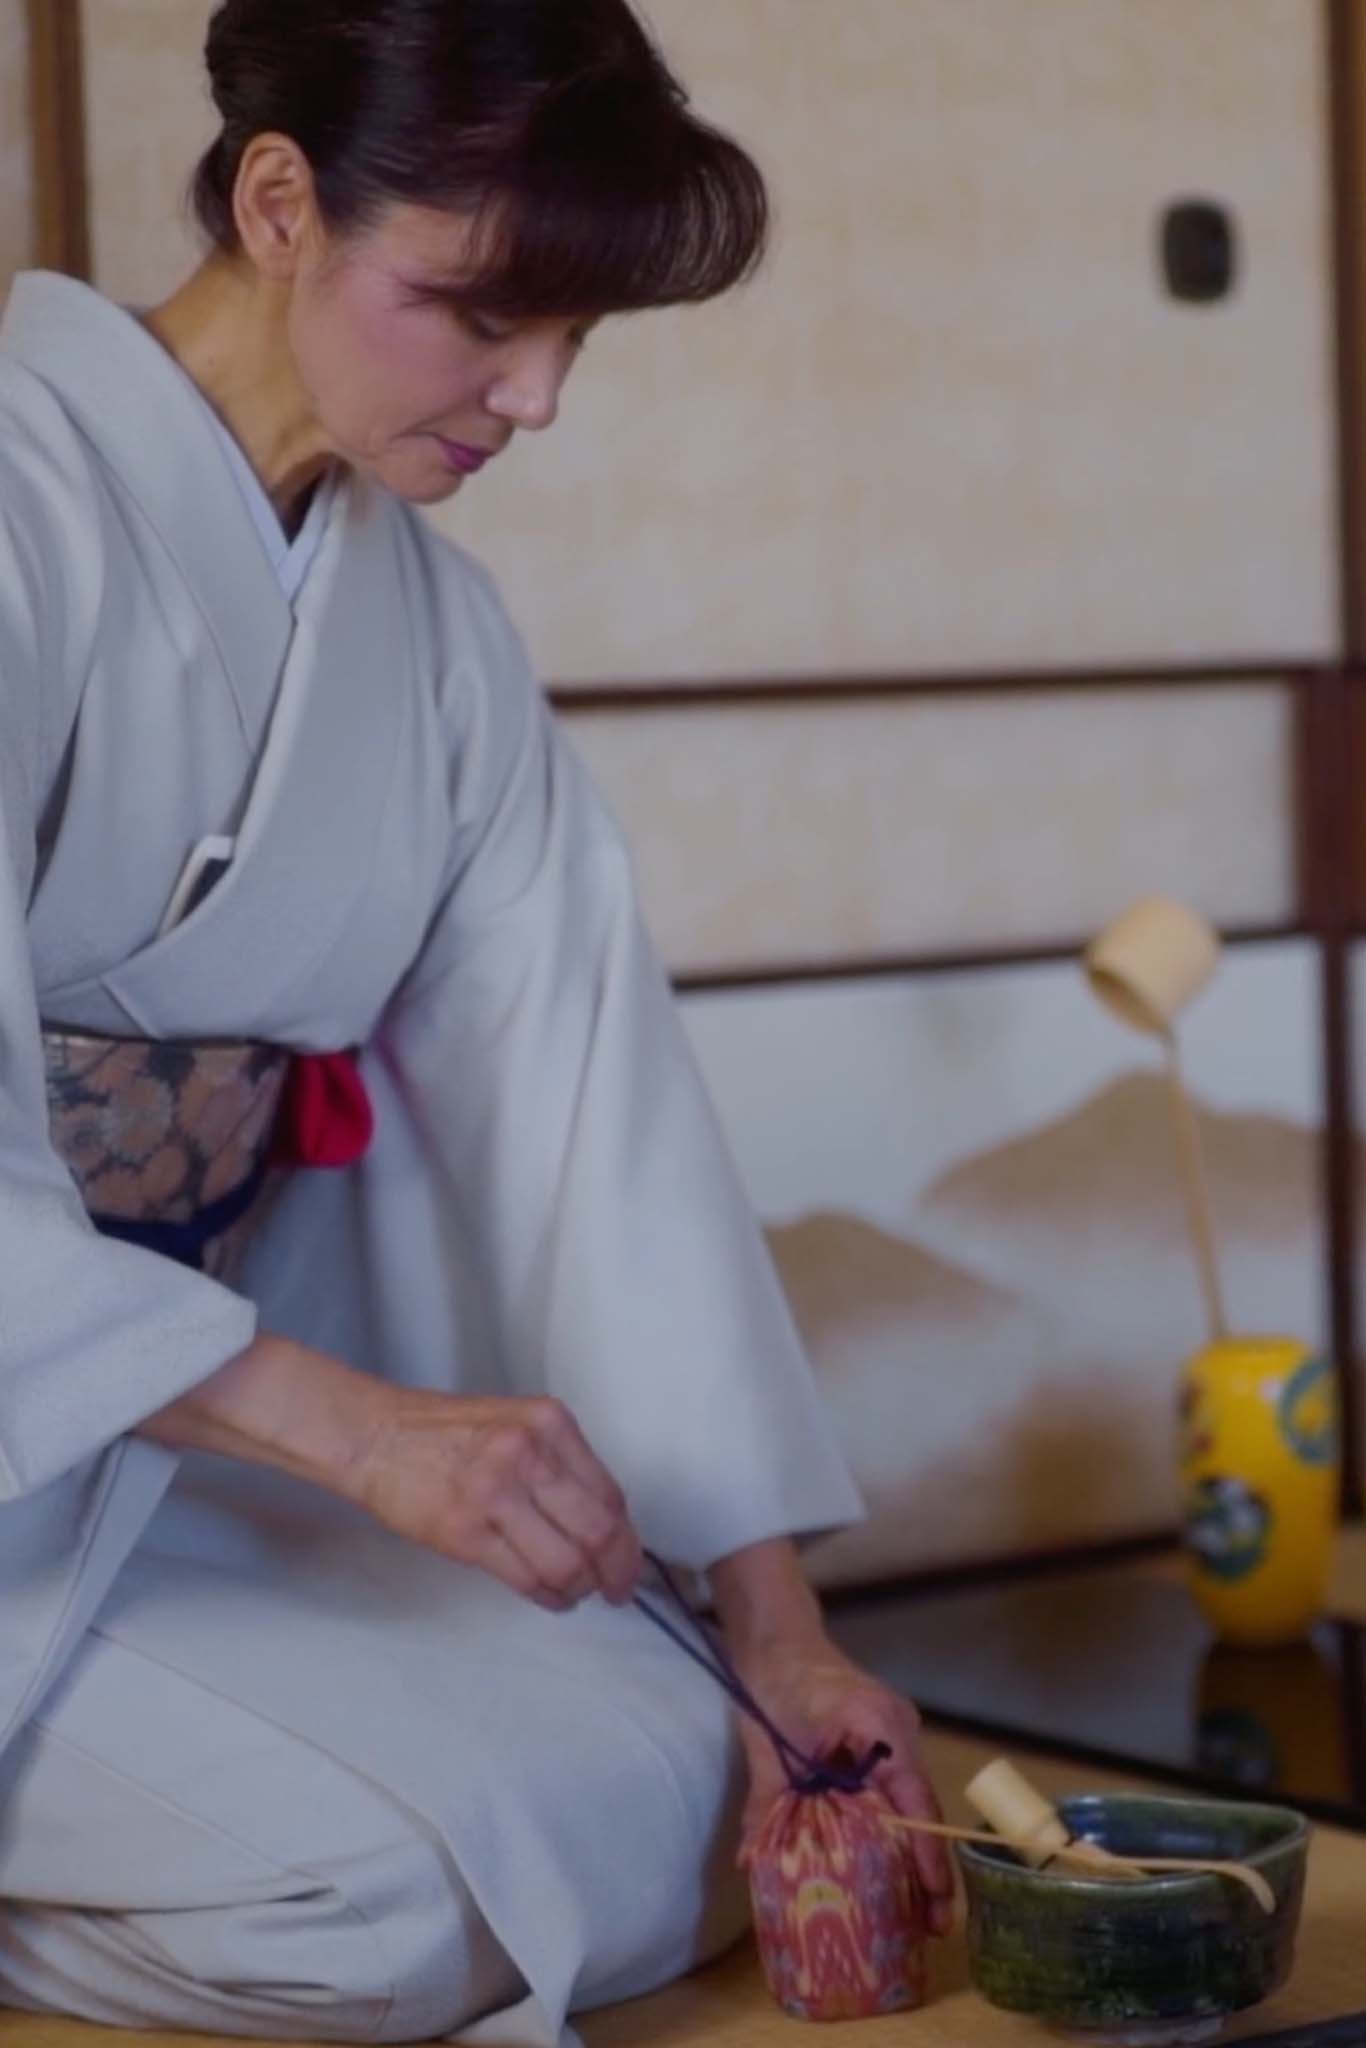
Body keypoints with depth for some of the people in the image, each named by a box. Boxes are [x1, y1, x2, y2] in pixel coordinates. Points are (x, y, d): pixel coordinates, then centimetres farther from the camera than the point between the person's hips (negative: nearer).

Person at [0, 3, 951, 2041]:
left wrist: (780, 1625, -4)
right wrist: (353, 1421, -29)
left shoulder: (432, 618, 6)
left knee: (674, 1819, -5)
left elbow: (582, 1089, 1)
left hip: (212, 1428, 8)